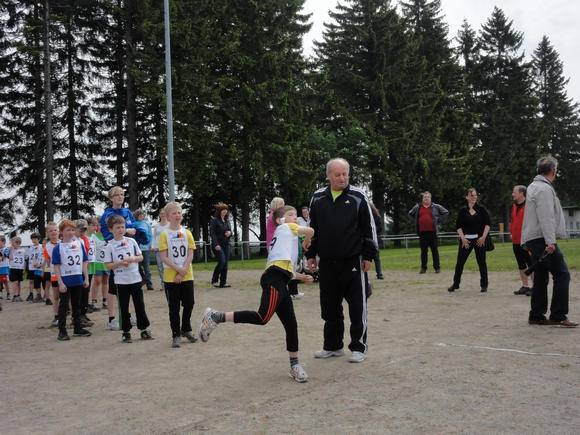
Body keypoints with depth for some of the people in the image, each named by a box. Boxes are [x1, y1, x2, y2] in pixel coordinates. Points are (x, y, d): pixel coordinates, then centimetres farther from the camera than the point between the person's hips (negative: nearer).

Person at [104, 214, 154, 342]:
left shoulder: (131, 241, 3)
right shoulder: (110, 246, -3)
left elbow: (141, 257, 8)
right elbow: (108, 265, -4)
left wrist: (134, 258, -12)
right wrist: (120, 263, -19)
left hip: (135, 279, 2)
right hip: (121, 281, -2)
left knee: (140, 305, 7)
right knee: (124, 308, 5)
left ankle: (143, 329, 18)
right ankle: (126, 332, 15)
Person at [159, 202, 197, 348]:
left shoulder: (186, 233, 4)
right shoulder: (165, 234, -4)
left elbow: (190, 255, 1)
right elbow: (164, 257, -9)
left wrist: (183, 272, -10)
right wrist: (178, 269, -17)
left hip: (187, 276, 3)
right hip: (170, 277, -3)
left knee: (189, 303, 9)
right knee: (174, 306, 2)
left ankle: (186, 329, 30)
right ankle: (176, 335, 13)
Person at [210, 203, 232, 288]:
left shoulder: (227, 221, 15)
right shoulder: (214, 220, -5)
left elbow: (230, 230, 21)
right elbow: (212, 233, -11)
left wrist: (230, 232, -4)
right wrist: (216, 244, -20)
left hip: (226, 244, 7)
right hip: (218, 245, -7)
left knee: (225, 263, 3)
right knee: (222, 261, -15)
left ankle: (223, 282, 9)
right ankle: (214, 280, 0)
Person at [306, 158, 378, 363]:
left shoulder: (358, 197, -2)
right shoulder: (318, 198, 8)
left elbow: (369, 228, 0)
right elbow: (313, 228, 16)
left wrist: (368, 255, -3)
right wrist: (311, 254, 12)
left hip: (352, 261, -3)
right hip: (327, 262, 4)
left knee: (357, 305, 2)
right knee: (329, 306, 11)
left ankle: (359, 346, 13)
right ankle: (333, 345, 24)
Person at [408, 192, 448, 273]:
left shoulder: (436, 207, 5)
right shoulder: (417, 207, 10)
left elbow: (445, 212, 11)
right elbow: (410, 214, 25)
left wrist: (438, 220, 3)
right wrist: (416, 222, 12)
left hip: (432, 232, -2)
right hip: (422, 232, 2)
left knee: (434, 250, 2)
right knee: (423, 251, 5)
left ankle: (437, 267, 9)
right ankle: (423, 268, 11)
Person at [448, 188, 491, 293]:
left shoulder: (481, 209, 3)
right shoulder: (463, 211, 4)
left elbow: (488, 223, 2)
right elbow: (458, 226, 4)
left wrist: (483, 236, -8)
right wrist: (463, 238, -7)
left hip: (479, 239, -1)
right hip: (465, 239, 1)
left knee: (481, 262, 2)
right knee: (460, 261, 1)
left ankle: (484, 285, 12)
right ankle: (455, 283, 13)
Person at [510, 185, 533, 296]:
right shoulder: (514, 207, 15)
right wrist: (512, 232, 14)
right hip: (516, 241, 8)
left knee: (531, 265, -3)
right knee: (521, 266, 12)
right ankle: (525, 286, 20)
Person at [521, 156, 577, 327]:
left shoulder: (533, 186, 19)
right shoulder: (544, 189, -12)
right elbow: (546, 217, -20)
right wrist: (550, 241, -23)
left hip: (533, 240, 10)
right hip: (542, 239, -10)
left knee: (541, 277, 12)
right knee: (562, 274, -9)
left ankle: (536, 315, 15)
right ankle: (558, 316, -11)